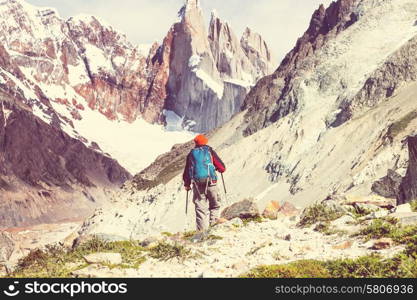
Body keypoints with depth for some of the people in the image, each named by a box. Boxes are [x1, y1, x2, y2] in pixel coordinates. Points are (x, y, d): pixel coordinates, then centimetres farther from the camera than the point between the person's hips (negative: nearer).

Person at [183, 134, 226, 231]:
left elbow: (187, 171, 17)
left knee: (200, 206, 3)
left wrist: (187, 184, 28)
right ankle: (214, 221, -4)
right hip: (210, 181, -2)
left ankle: (201, 229, -1)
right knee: (215, 204, 11)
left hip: (196, 182, 2)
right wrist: (219, 169, 30)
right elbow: (222, 168, 7)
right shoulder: (210, 151, 9)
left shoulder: (191, 154, 14)